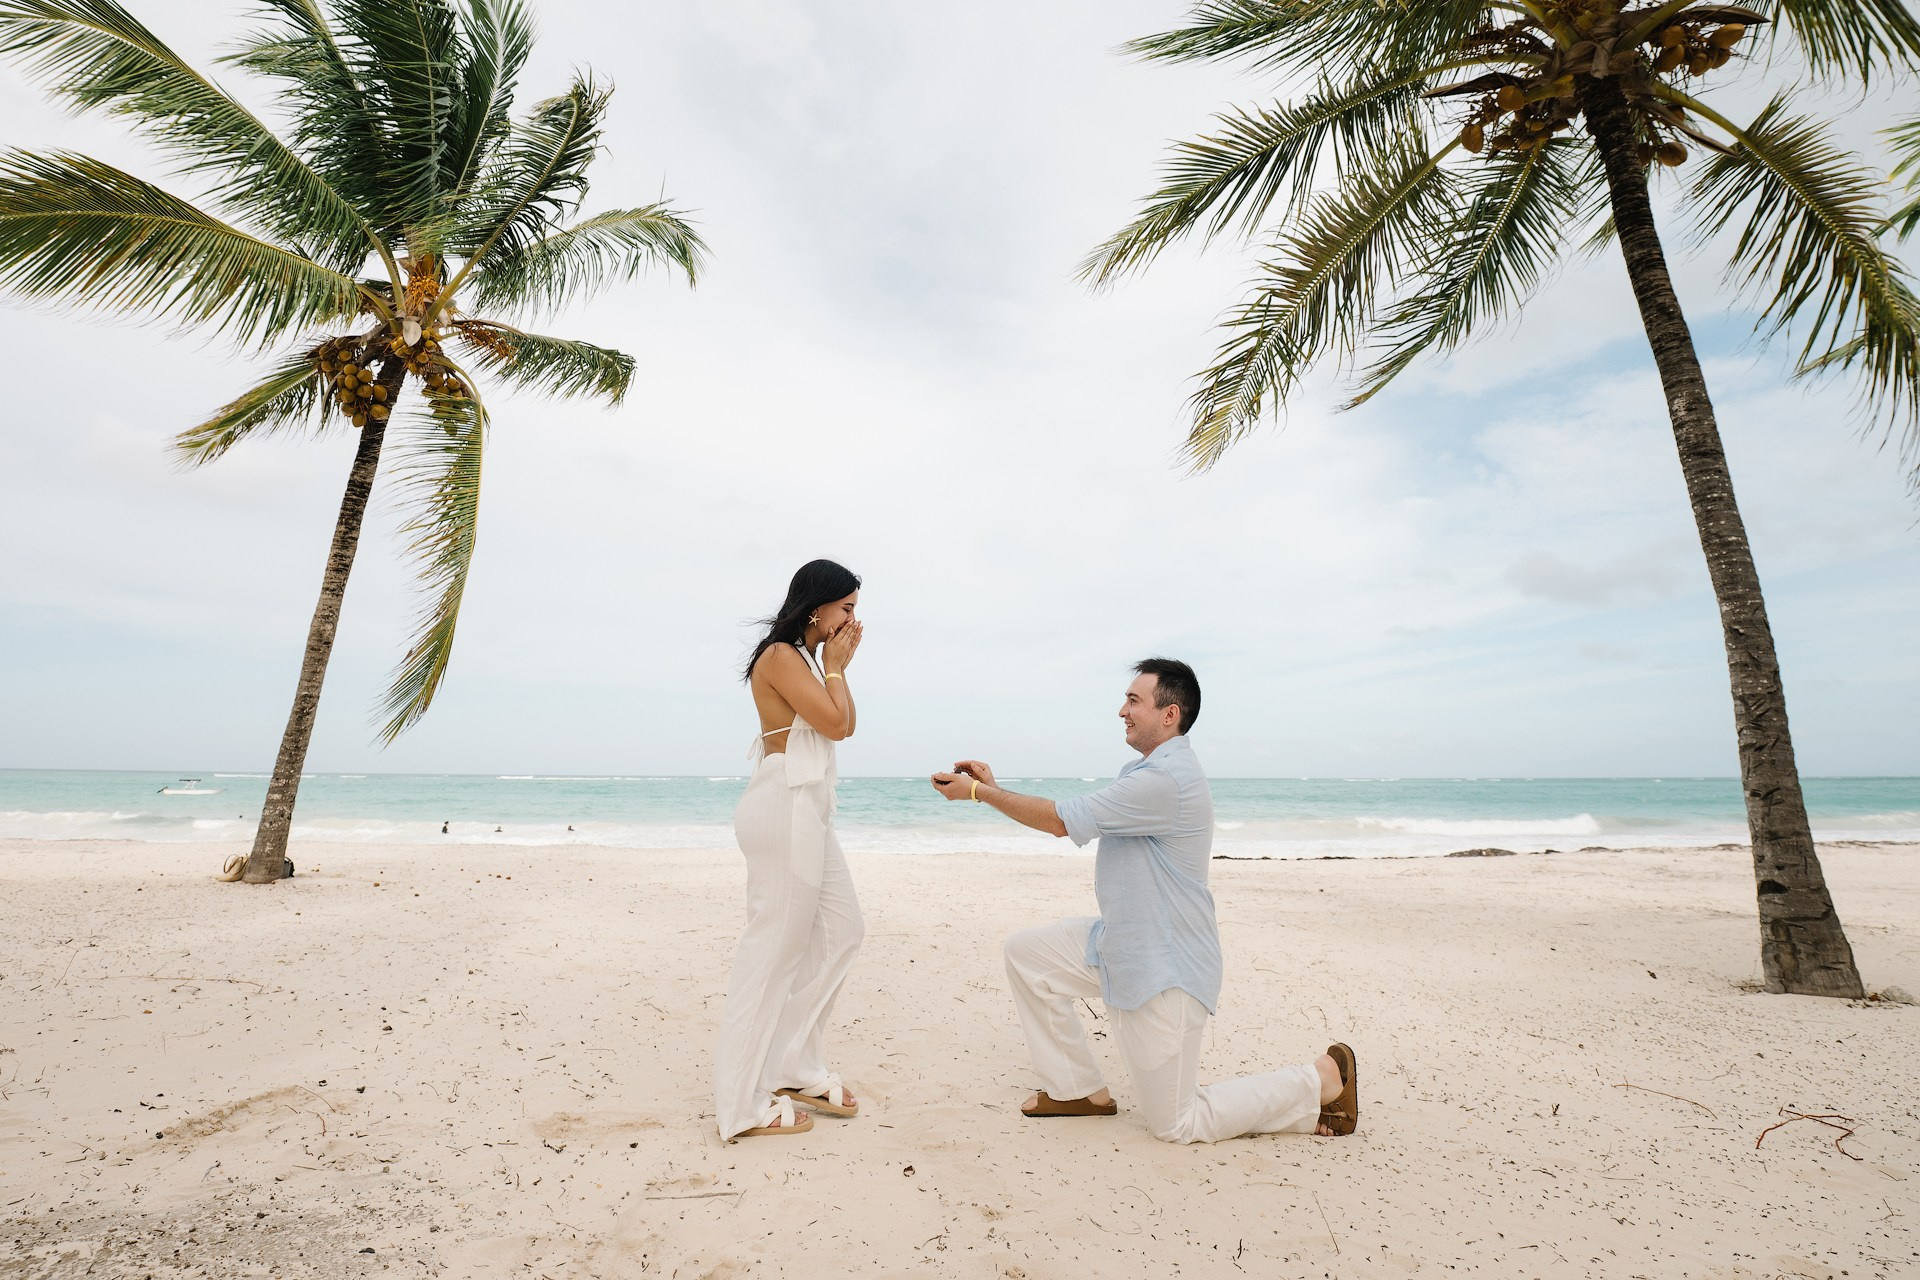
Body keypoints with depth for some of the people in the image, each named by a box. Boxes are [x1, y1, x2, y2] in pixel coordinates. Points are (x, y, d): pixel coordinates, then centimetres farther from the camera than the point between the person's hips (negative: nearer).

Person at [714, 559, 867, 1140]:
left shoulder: (808, 659, 18)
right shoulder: (780, 655, -12)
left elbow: (845, 725, 16)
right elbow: (835, 723, -17)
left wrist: (840, 666, 10)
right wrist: (835, 666, -3)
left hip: (808, 813, 10)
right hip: (784, 807, -10)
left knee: (842, 931, 13)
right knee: (775, 947, -4)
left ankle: (793, 1067, 24)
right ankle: (744, 1105, 9)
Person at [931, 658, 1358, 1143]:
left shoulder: (1166, 779, -26)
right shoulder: (1144, 771, 8)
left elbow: (1061, 820, -23)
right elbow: (1065, 817, 9)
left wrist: (976, 791, -13)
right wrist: (993, 785, 2)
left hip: (1166, 970, -9)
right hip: (1121, 945, 9)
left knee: (1174, 1124, 4)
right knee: (1026, 952, 4)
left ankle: (1323, 1079, 15)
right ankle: (1078, 1089, 17)